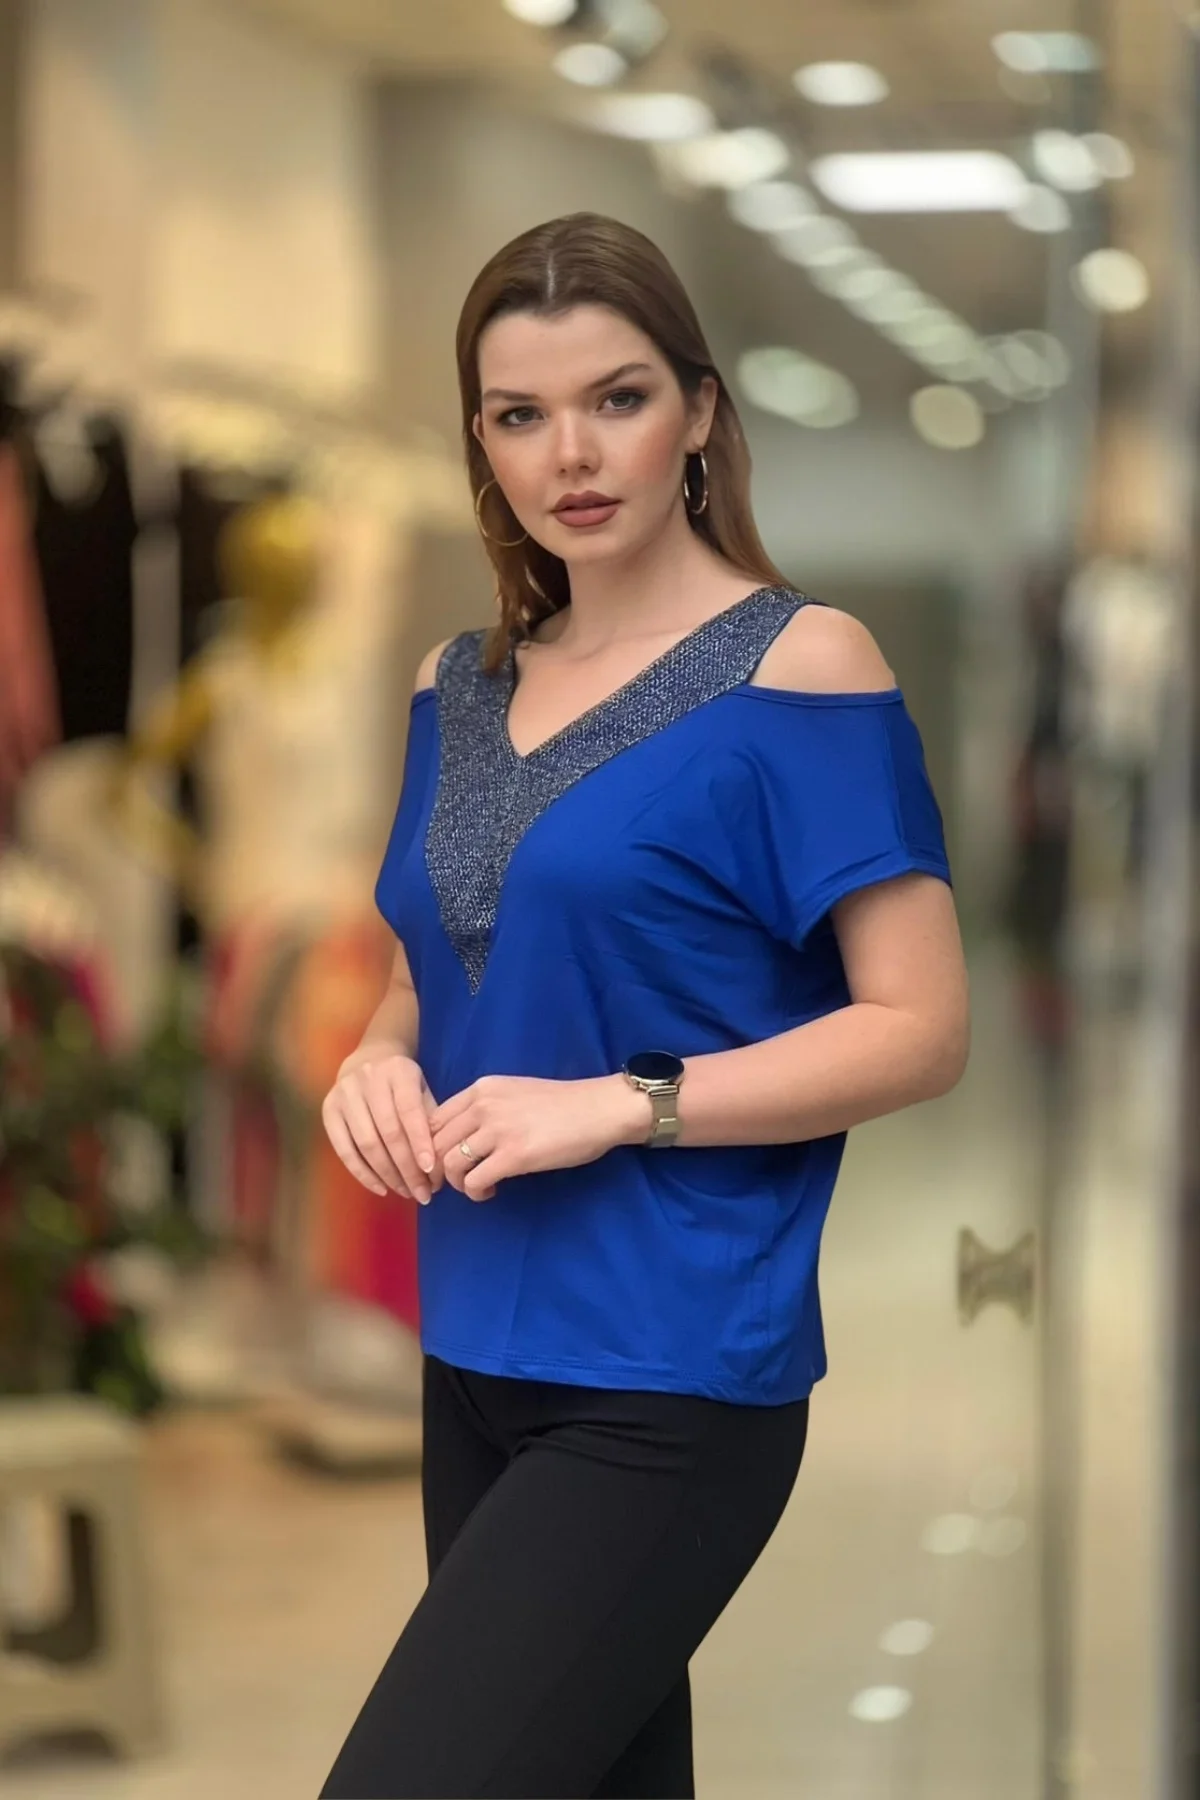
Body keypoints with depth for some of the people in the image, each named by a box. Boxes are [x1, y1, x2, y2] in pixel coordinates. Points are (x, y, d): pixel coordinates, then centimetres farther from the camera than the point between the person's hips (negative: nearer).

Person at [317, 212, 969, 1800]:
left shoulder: (799, 666, -9)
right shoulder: (462, 687, 11)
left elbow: (922, 1030, -11)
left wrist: (619, 1105, -20)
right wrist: (382, 1060, -1)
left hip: (669, 1381, -7)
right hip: (480, 1355, 7)